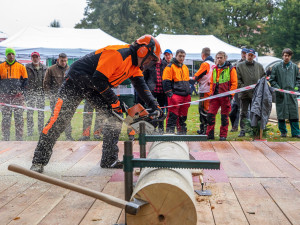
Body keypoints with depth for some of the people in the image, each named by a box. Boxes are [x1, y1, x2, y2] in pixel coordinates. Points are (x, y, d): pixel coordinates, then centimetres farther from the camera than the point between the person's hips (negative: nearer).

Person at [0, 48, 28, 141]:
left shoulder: (20, 66, 4)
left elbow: (25, 80, 6)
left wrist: (21, 91, -5)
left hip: (18, 96, -1)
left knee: (19, 117, 0)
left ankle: (19, 137, 6)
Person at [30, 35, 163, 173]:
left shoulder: (134, 65, 4)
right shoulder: (118, 54, -26)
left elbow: (141, 86, 4)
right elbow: (99, 79, -29)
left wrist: (154, 106, -8)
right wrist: (114, 101, -20)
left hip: (95, 88, 9)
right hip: (76, 82, -9)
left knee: (114, 116, -2)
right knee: (59, 120, -9)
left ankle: (109, 160, 3)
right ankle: (39, 161, 1)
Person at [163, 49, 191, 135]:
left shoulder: (185, 68, 19)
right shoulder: (170, 67, -3)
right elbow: (166, 82, -9)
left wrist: (189, 95, 20)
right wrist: (170, 94, -16)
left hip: (185, 96, 7)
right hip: (175, 95, -7)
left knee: (183, 117, 12)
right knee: (172, 116, -9)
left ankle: (182, 132, 20)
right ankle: (170, 133, -4)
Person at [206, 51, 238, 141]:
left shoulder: (230, 69, 0)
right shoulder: (214, 69, 15)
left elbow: (234, 83, -3)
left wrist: (230, 94, -9)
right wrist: (211, 93, 11)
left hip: (225, 96, -4)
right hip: (215, 96, 4)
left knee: (224, 116, 3)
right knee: (210, 114, -1)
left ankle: (223, 135, 12)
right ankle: (210, 134, 7)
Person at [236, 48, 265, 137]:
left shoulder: (259, 66, 10)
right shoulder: (240, 66, 2)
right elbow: (238, 80, -1)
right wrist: (243, 87, -13)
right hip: (244, 94, -2)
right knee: (243, 113, 1)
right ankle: (242, 130, 7)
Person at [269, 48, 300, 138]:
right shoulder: (276, 67, 2)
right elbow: (272, 80, 4)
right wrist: (278, 89, -7)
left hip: (292, 94, 2)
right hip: (281, 95, -2)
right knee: (281, 114, 2)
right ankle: (283, 132, 14)